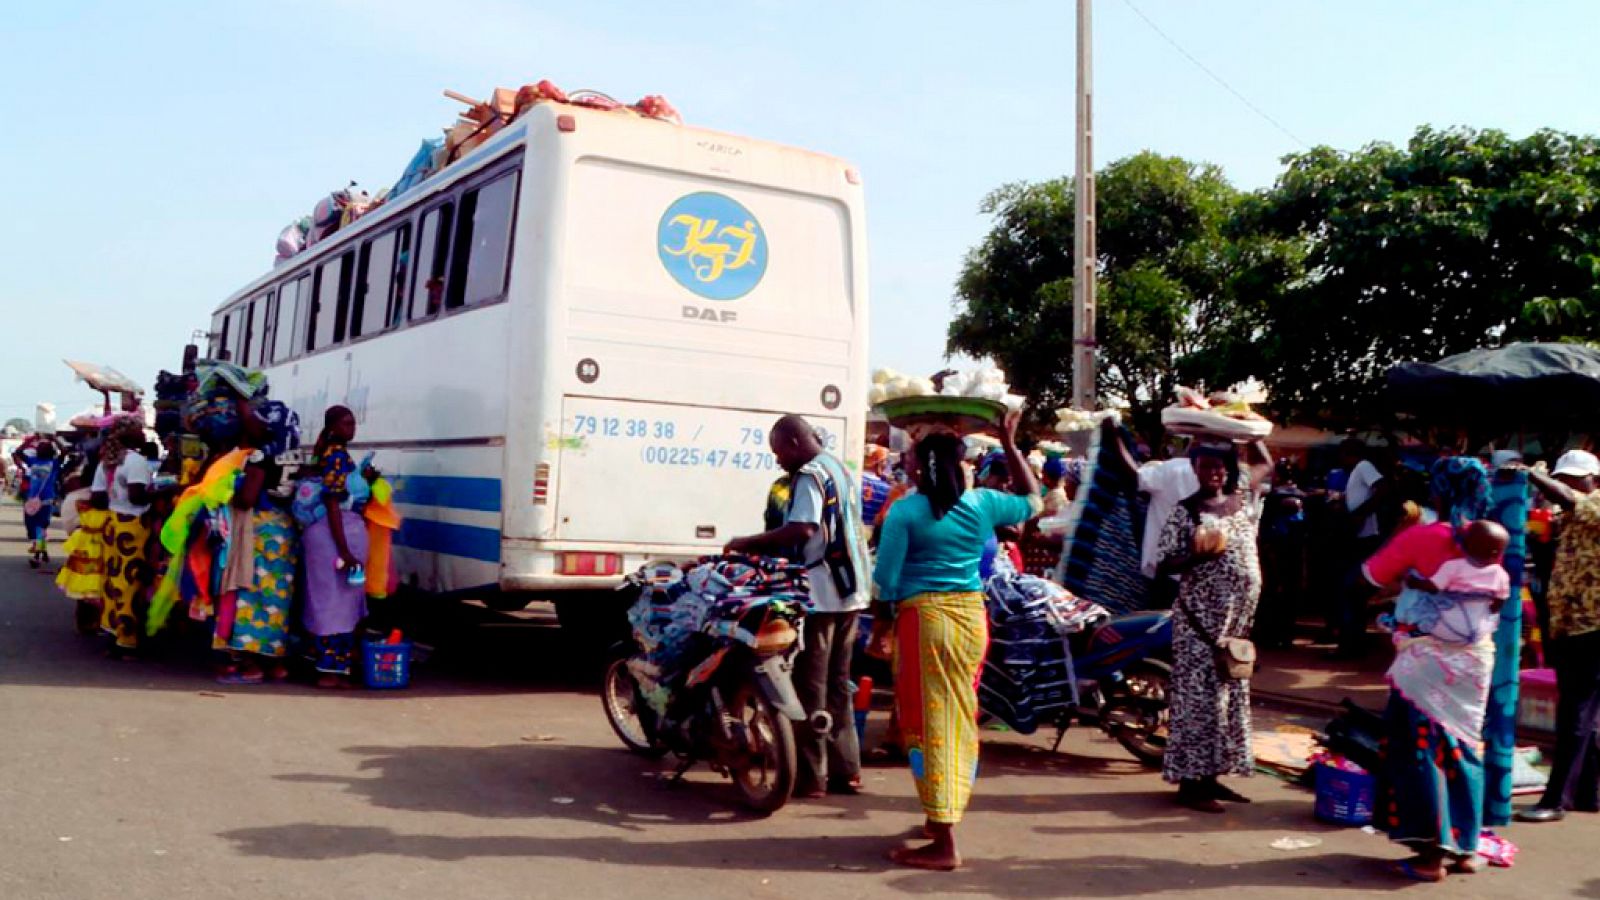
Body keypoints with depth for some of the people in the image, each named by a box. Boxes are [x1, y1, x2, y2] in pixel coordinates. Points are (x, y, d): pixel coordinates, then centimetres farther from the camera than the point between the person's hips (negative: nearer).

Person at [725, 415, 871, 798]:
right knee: (838, 683, 14)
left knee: (810, 685, -3)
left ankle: (811, 775, 2)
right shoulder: (841, 470, 17)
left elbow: (801, 530, -25)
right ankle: (845, 769, 19)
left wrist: (748, 543, -18)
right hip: (849, 590, 10)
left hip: (820, 594, -10)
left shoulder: (810, 475, -13)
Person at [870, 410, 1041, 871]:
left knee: (930, 721, -1)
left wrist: (881, 621, 8)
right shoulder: (984, 503, 3)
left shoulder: (905, 511, -9)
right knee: (961, 718, 16)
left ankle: (943, 843, 1)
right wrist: (1010, 446, 23)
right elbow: (1033, 500, 22)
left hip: (923, 618, -5)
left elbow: (887, 578, -9)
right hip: (972, 616, 5)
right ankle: (945, 816, 31)